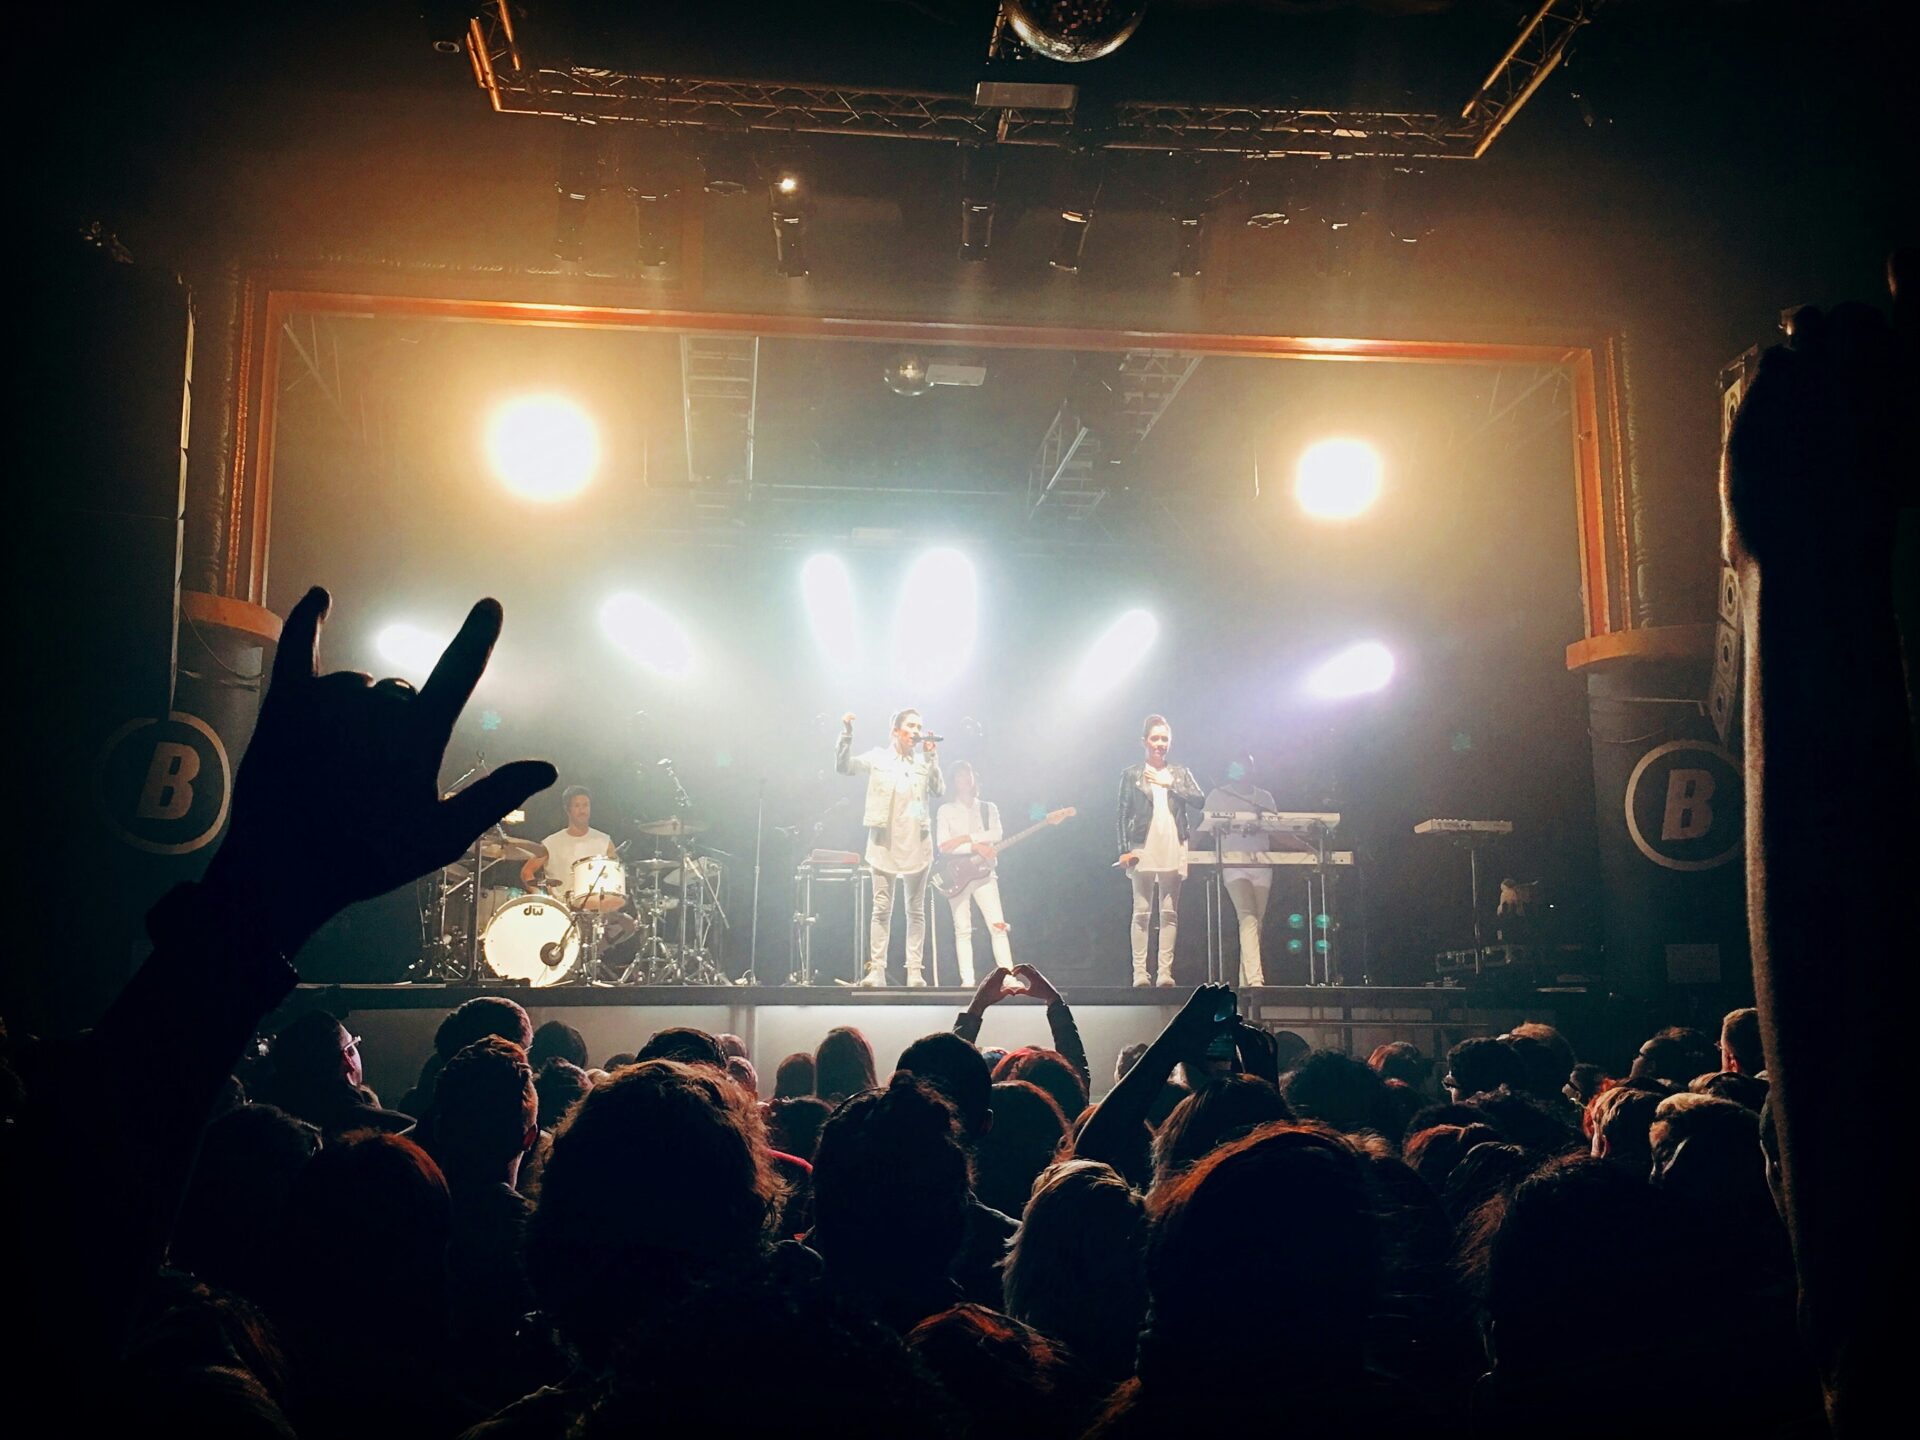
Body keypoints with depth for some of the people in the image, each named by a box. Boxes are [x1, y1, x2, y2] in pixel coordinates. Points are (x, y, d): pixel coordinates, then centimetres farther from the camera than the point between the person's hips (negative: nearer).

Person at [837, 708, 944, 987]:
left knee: (916, 910, 3)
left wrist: (932, 757, -6)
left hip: (916, 845, 2)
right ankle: (876, 970, -1)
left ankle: (915, 971, 6)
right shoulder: (878, 758, 6)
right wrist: (847, 733, -13)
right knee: (882, 909, -2)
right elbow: (843, 766, -2)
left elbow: (939, 790, -1)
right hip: (885, 844, -2)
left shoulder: (923, 762, 11)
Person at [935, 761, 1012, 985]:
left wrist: (964, 838, -15)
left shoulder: (989, 808, 12)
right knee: (962, 930, -2)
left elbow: (996, 835, -6)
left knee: (998, 925, -10)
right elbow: (943, 846, -5)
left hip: (983, 872, 1)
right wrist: (975, 847, -15)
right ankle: (967, 981, -1)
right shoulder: (945, 810, 7)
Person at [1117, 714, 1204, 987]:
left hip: (1173, 851, 2)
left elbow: (1199, 801, 0)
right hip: (1143, 850, -2)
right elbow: (1123, 815, 5)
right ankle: (1139, 973, -3)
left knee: (1170, 913, 1)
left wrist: (1170, 784, -7)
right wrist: (1124, 850, -4)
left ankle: (1165, 972, 2)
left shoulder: (1180, 773, 14)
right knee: (1142, 912, -3)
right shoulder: (1131, 775, 8)